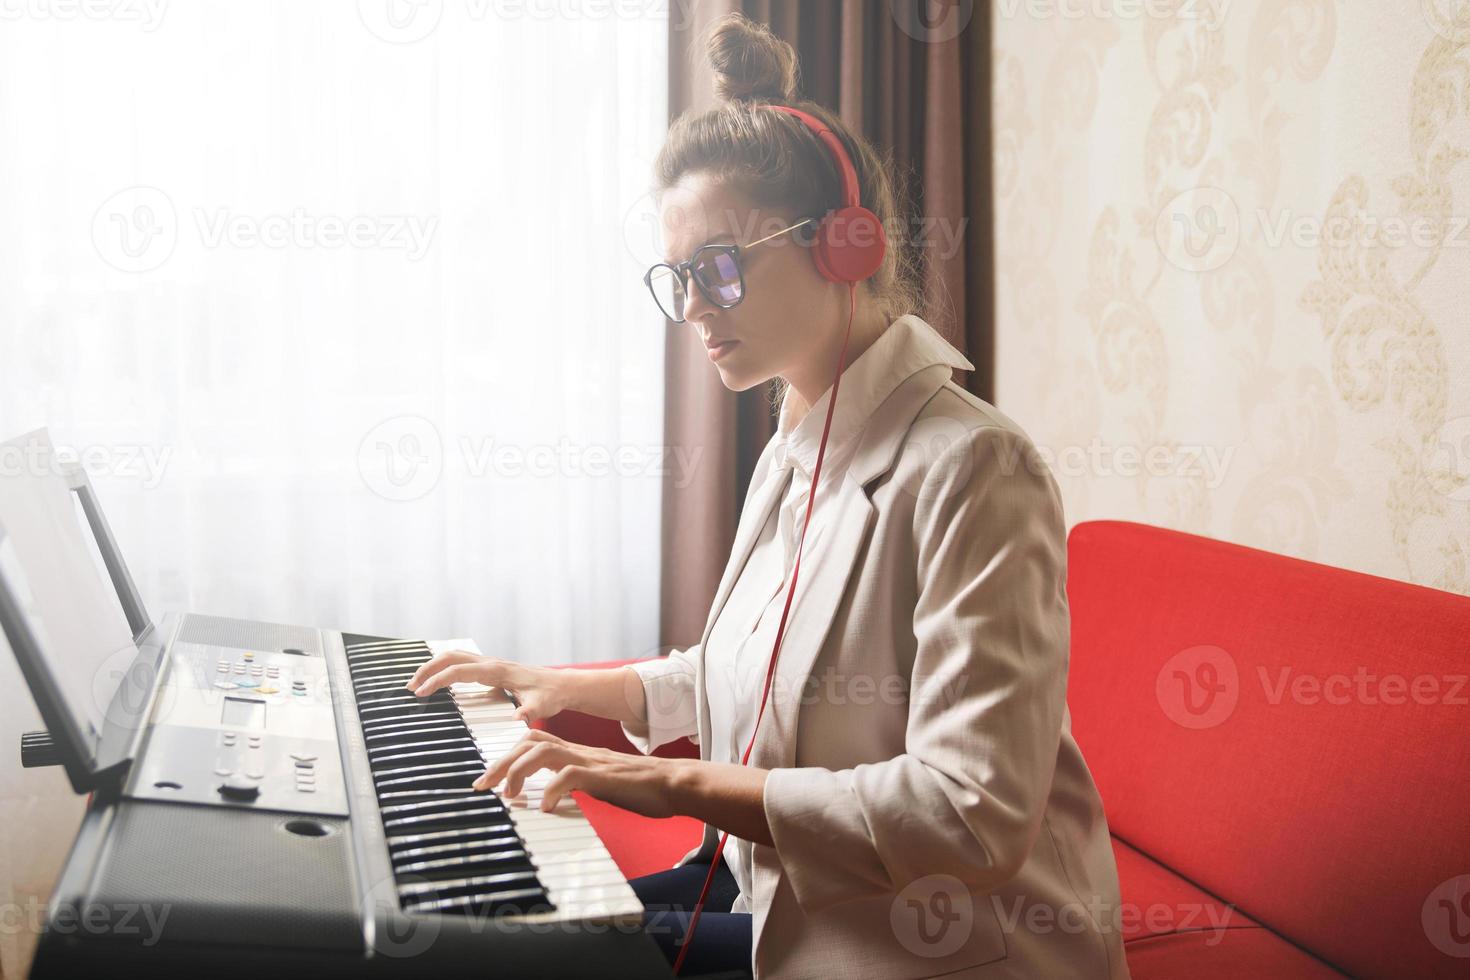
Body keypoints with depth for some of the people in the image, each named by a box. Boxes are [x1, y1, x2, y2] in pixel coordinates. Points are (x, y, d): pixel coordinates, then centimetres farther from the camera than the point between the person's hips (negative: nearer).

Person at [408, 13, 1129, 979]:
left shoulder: (973, 467, -23)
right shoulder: (793, 455, 5)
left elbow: (973, 817, -28)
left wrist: (682, 782, -26)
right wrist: (569, 687, 13)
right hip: (788, 890, 8)